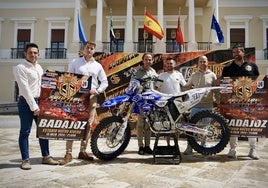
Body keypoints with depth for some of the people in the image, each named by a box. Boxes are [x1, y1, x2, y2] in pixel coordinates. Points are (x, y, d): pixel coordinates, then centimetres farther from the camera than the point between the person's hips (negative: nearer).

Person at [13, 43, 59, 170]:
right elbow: (25, 89, -15)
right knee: (25, 132, 1)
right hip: (26, 102, -7)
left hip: (39, 101, 7)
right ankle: (25, 160, 12)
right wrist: (33, 106, -17)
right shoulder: (20, 68, -8)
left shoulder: (39, 67, 14)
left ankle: (46, 156, 21)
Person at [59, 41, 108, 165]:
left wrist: (97, 91, -4)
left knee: (88, 125, 5)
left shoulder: (97, 66, 14)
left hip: (91, 98, 3)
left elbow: (104, 82, 13)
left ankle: (82, 151, 17)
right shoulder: (75, 63, 9)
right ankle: (68, 153, -2)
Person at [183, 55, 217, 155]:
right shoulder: (193, 75, 9)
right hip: (195, 105, 1)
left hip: (207, 105, 0)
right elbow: (187, 86, 16)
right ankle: (189, 147, 4)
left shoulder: (212, 75, 5)